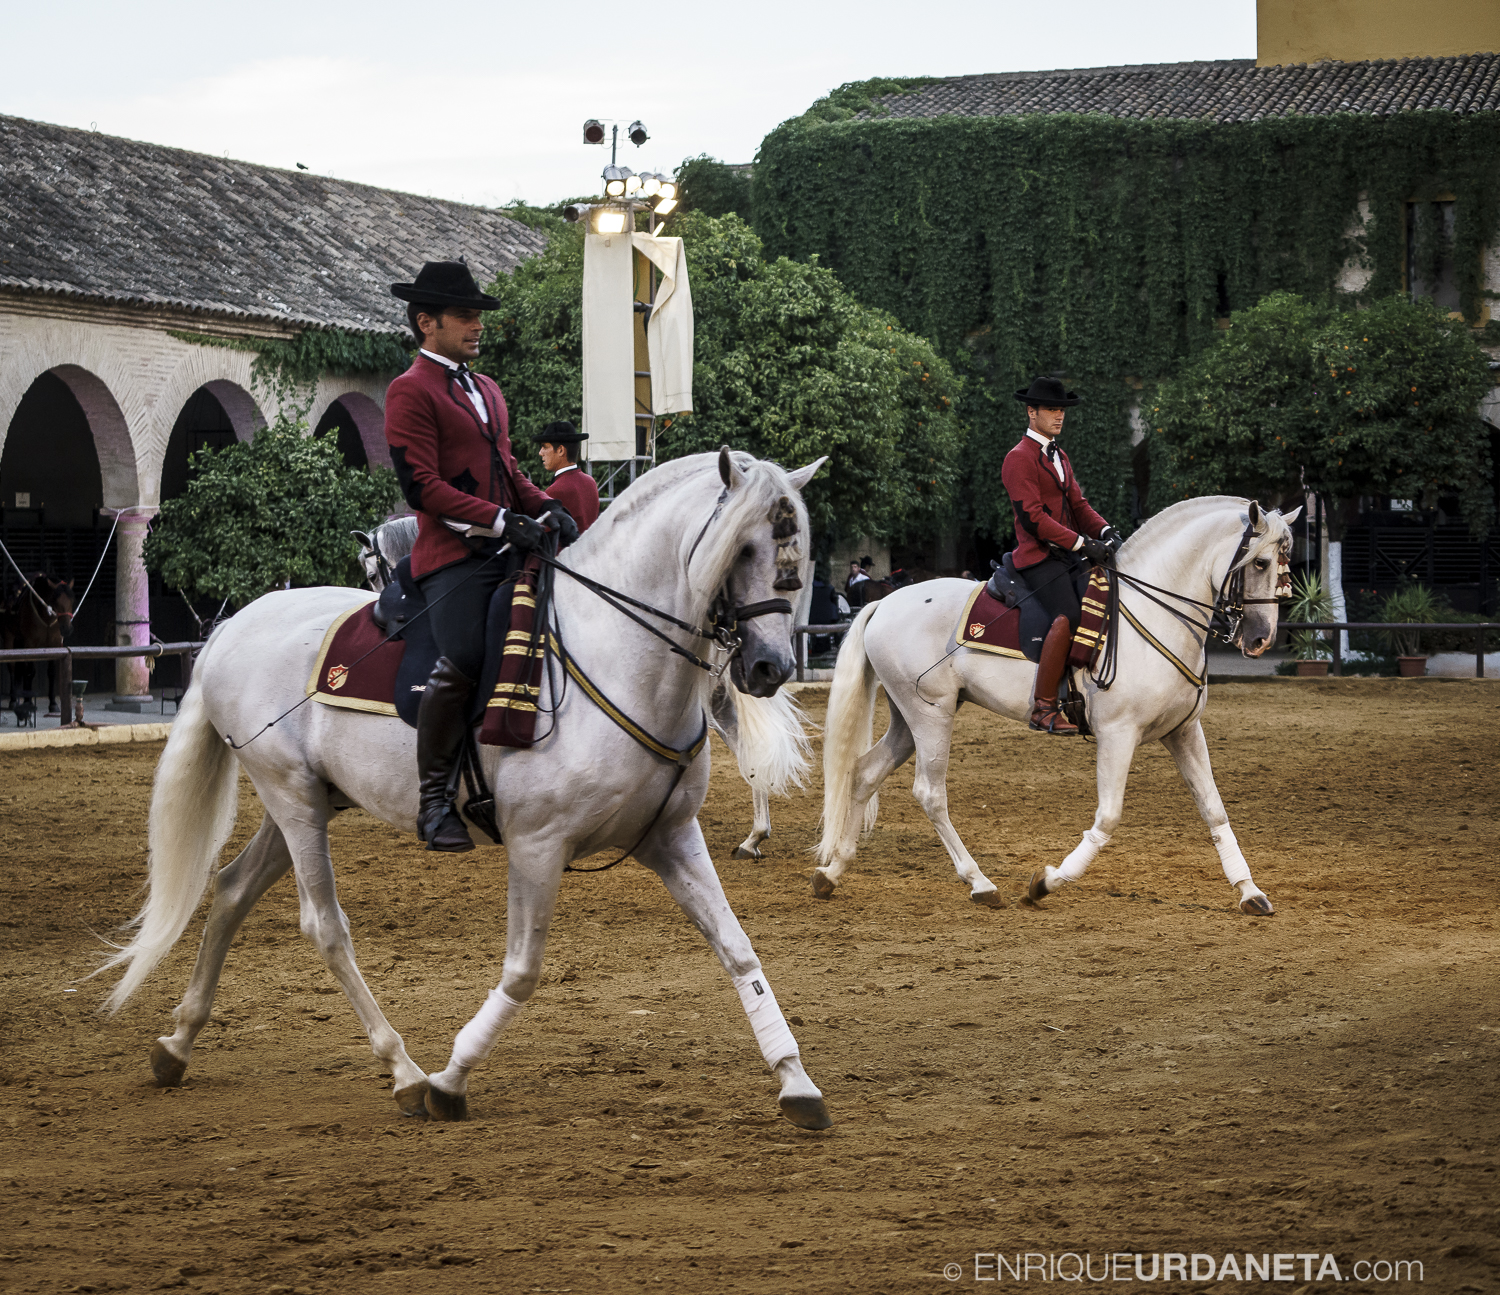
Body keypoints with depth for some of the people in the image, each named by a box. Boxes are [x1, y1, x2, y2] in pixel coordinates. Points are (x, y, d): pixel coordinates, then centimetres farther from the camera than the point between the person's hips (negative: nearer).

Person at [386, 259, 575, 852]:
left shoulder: (487, 390, 25)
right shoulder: (410, 392, -3)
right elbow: (422, 485, -12)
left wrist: (545, 508, 8)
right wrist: (500, 519, -19)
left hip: (507, 551, 8)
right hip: (454, 553, -8)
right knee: (462, 662, -25)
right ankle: (433, 800, -14)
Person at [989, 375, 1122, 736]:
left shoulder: (1059, 457, 22)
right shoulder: (1019, 459, -7)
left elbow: (1078, 505, 20)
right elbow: (1033, 518, -16)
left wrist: (1105, 532, -1)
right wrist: (1082, 544, -21)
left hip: (1069, 557, 9)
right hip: (1038, 557, -9)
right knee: (1068, 617, -28)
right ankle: (1043, 708, -27)